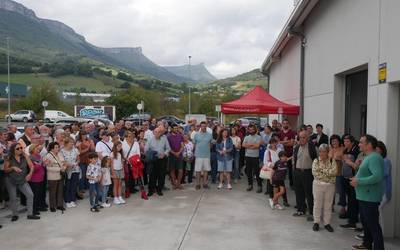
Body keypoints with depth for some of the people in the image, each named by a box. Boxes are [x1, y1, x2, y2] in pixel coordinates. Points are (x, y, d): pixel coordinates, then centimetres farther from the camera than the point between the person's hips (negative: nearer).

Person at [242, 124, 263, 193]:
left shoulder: (258, 137, -2)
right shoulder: (246, 137, 10)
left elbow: (257, 145, -16)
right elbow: (243, 145, -4)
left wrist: (248, 145, -6)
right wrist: (253, 144, -11)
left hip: (255, 156, -4)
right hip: (248, 156, 4)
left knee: (257, 171, -3)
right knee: (248, 171, 10)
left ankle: (259, 186, 3)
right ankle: (250, 184, 22)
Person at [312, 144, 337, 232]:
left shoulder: (332, 161, 0)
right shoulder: (316, 161, 0)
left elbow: (334, 172, -14)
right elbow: (315, 173, -12)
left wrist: (322, 170, -13)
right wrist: (328, 173, -12)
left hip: (330, 185, 0)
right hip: (318, 185, 0)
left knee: (328, 205, 8)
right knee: (317, 204, 7)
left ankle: (327, 223, 19)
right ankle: (316, 222, 17)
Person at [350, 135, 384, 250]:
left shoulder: (374, 158, -20)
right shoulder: (368, 157, 14)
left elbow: (377, 176, -31)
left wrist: (359, 181, -23)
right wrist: (357, 178, 8)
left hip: (370, 198, -11)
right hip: (364, 196, 11)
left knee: (373, 225, -4)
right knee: (365, 222, 22)